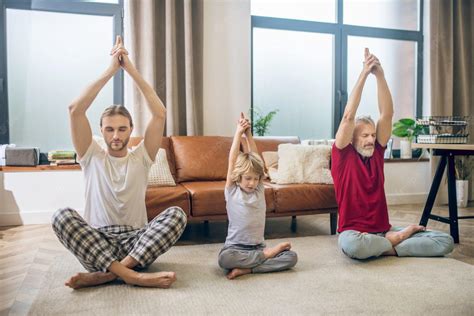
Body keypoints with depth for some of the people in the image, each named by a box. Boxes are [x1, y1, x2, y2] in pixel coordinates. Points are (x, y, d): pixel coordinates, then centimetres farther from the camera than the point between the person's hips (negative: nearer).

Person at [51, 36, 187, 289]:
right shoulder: (92, 157, 7)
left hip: (136, 243, 1)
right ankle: (131, 274, -37)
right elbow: (75, 109, -7)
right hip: (96, 244, 0)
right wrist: (110, 70, -7)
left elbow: (160, 113, -4)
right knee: (62, 216, -29)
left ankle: (106, 274, -30)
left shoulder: (140, 158, 8)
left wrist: (131, 69, -6)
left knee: (177, 214, -26)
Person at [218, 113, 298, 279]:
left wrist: (248, 133, -1)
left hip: (258, 246, 3)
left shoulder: (259, 190, 7)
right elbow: (232, 161, -10)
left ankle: (246, 269, -21)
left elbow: (256, 158, 1)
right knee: (224, 258, -36)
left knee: (292, 256, -19)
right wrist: (238, 133, -9)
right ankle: (269, 253, -17)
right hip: (235, 247, -3)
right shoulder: (232, 191, -2)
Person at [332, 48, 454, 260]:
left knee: (446, 241, -10)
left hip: (383, 230, 4)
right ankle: (395, 240, -10)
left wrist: (380, 75, -9)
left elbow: (387, 114, -1)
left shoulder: (376, 152, 8)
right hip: (355, 233, -3)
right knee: (350, 245, -41)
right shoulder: (343, 155, -4)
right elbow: (349, 116, -16)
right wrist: (364, 74, -15)